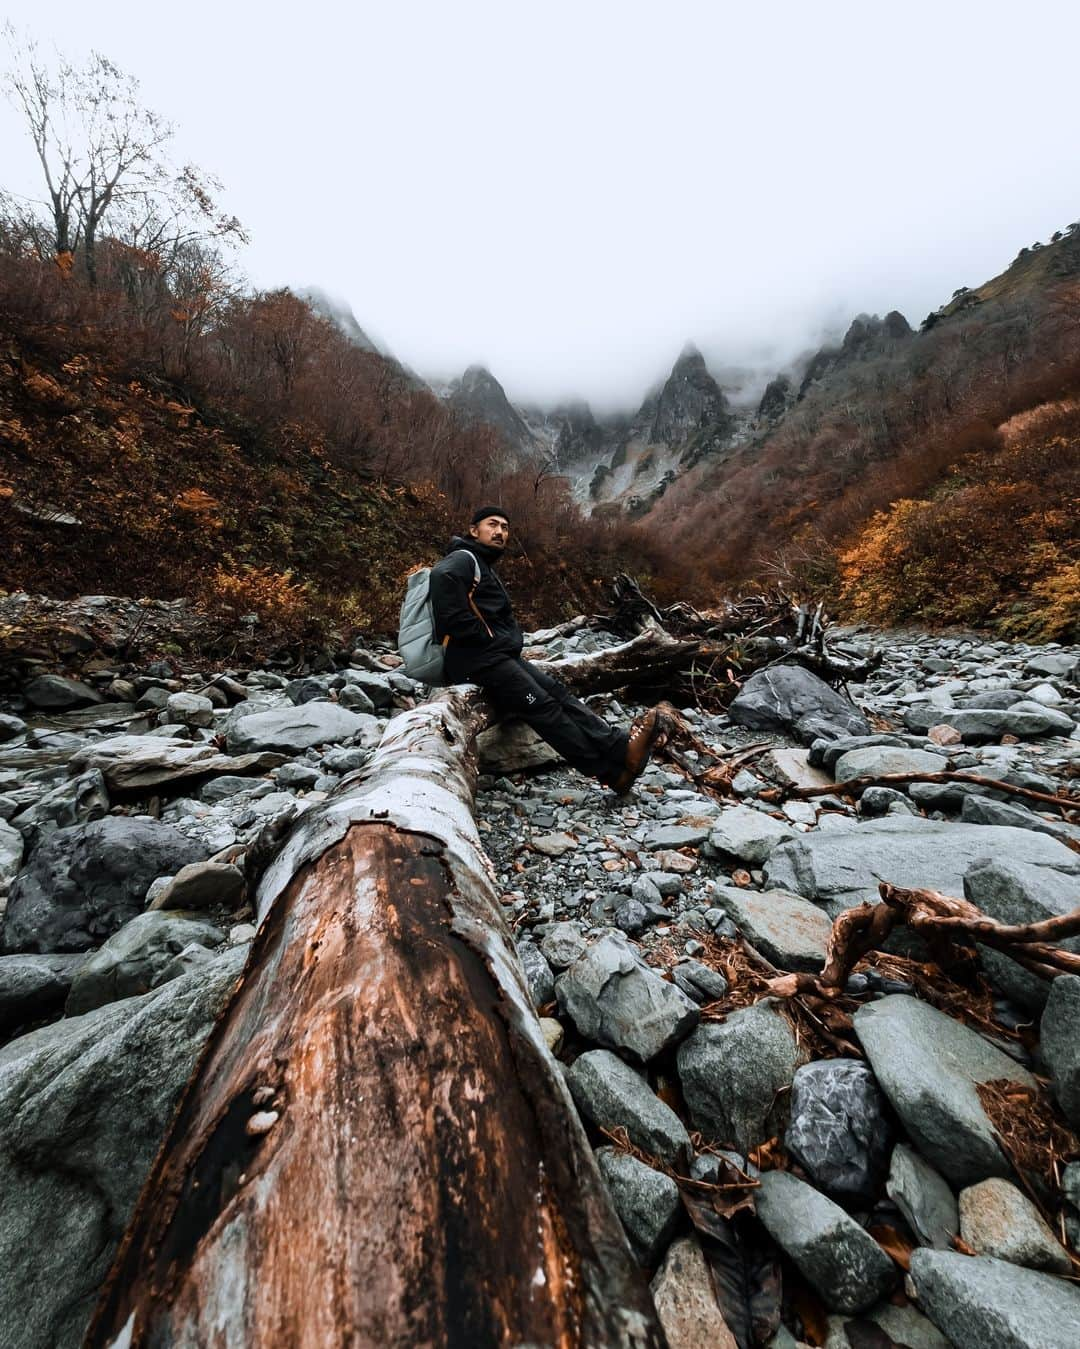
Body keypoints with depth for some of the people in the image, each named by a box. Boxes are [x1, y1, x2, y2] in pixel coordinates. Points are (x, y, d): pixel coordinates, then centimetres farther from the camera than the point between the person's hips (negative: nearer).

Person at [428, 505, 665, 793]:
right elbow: (453, 617, -23)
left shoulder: (485, 566, 26)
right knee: (542, 705, -16)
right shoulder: (460, 561, -5)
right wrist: (489, 640, -14)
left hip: (500, 655, 10)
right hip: (477, 661, -9)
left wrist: (509, 643, 6)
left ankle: (621, 745, -13)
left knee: (558, 692, -5)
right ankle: (612, 770, -16)